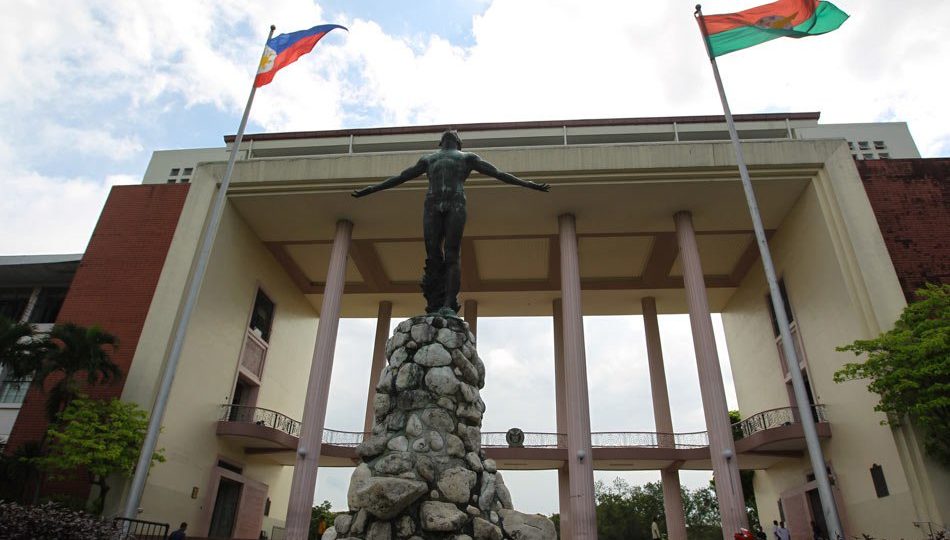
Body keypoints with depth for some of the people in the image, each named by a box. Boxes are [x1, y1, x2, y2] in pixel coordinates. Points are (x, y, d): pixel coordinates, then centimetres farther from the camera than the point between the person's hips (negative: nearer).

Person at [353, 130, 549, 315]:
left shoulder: (468, 158, 29)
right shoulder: (428, 159, 33)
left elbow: (499, 174, 22)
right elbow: (398, 178, 34)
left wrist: (528, 184, 15)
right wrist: (369, 189, 31)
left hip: (456, 206, -2)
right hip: (432, 206, 2)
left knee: (452, 258, -16)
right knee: (434, 259, -9)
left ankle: (449, 306, -26)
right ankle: (434, 308, -13)